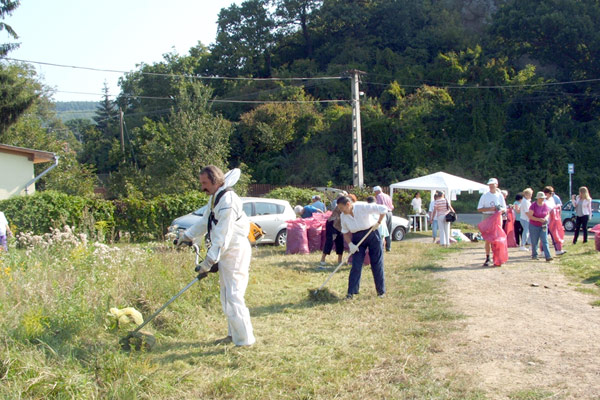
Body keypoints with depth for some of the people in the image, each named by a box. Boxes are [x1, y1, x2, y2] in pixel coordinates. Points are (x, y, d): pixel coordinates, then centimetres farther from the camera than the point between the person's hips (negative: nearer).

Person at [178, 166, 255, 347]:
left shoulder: (228, 199, -21)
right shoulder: (214, 198, 13)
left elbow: (223, 234, -25)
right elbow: (205, 222, 28)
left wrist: (210, 259, -26)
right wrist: (187, 235, 28)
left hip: (235, 251, -11)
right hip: (226, 252, 11)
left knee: (233, 296, -10)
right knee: (227, 295, 17)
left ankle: (244, 339, -3)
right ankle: (233, 334, 29)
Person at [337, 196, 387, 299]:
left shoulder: (363, 207, -22)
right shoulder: (343, 216, -7)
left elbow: (384, 209, -20)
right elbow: (345, 232, 5)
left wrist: (378, 222, -16)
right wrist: (350, 244, -8)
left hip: (372, 234, -3)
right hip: (357, 238, 4)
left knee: (377, 264, 3)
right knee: (356, 265, -3)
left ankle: (381, 291, 15)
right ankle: (351, 292, 0)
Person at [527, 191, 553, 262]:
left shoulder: (545, 205, 0)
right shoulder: (533, 205, -12)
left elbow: (548, 214, 14)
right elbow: (530, 216, -15)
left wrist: (546, 218, -9)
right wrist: (539, 219, -23)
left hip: (543, 226, 3)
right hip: (534, 226, -3)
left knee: (545, 241, -6)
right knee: (534, 242, 7)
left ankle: (548, 256, -13)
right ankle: (534, 255, 26)